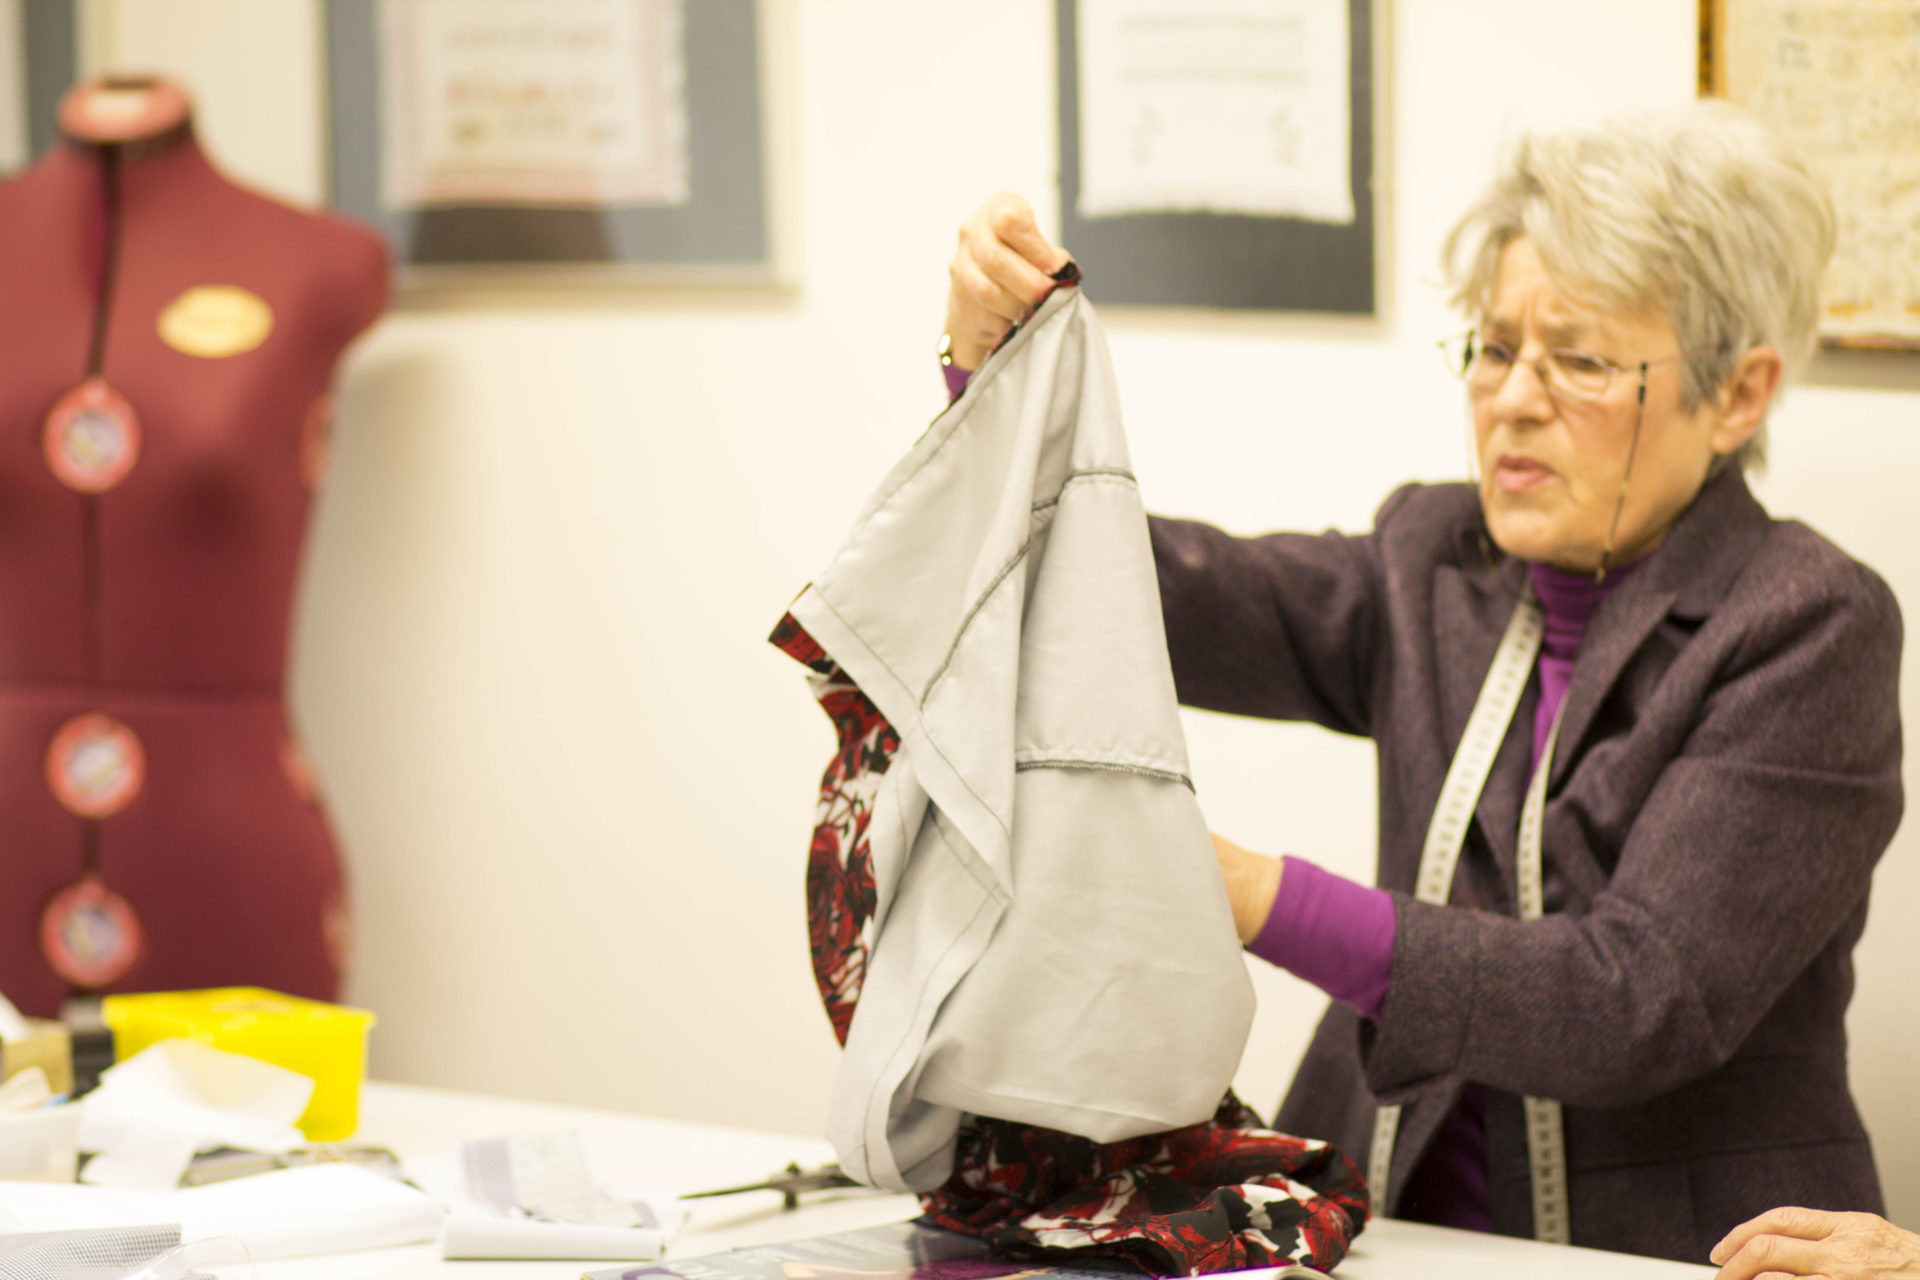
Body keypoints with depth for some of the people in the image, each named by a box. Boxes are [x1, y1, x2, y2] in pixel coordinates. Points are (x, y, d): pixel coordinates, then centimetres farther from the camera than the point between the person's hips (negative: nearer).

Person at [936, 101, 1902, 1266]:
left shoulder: (1814, 631, -9)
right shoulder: (1439, 565, 10)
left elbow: (1651, 999, -20)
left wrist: (1262, 900, -29)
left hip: (1673, 1257, -5)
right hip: (1402, 1230, 5)